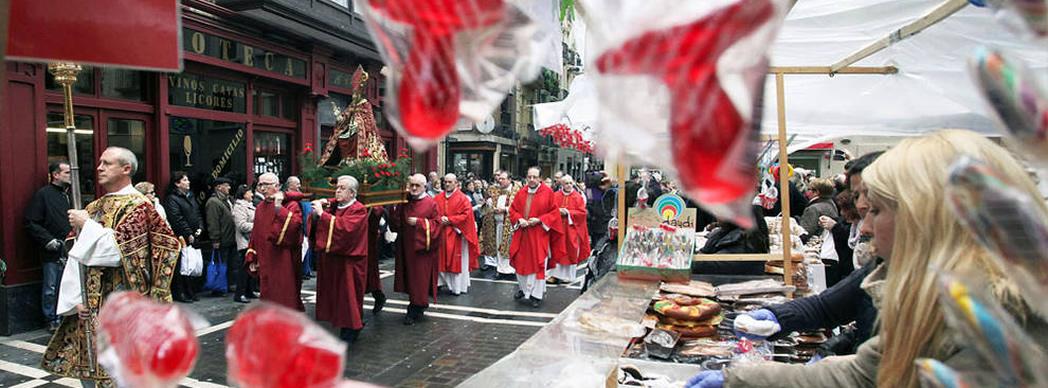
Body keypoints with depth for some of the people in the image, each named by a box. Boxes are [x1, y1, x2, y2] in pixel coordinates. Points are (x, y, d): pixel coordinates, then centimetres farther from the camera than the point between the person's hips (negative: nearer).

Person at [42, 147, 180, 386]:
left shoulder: (138, 206, -10)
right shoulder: (94, 208, 12)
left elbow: (118, 250, -20)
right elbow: (77, 256, 9)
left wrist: (86, 225, -11)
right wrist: (76, 298, -2)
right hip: (91, 305, 7)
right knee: (87, 366, 14)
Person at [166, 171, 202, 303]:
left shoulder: (190, 196, 17)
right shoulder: (172, 199, -8)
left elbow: (197, 214, 19)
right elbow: (177, 219, -15)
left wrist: (200, 228, 4)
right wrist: (188, 234, -15)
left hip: (193, 237, 8)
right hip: (181, 238, -8)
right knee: (180, 267, -4)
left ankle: (189, 292, 20)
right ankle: (179, 293, 3)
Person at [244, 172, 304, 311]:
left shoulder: (291, 204, -6)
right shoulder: (260, 208, 13)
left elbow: (295, 225, -24)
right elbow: (255, 234, 16)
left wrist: (279, 207, -23)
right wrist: (252, 258, 11)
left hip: (284, 262, -6)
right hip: (265, 262, 6)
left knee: (286, 298, -2)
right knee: (268, 299, 12)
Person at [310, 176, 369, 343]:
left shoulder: (358, 210, -12)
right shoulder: (333, 205, 8)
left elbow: (345, 226, -27)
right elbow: (317, 222, 10)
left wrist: (322, 213, -23)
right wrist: (317, 207, -8)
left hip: (348, 261, -7)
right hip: (331, 259, 7)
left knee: (348, 296, 1)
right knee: (335, 294, 13)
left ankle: (350, 331, 13)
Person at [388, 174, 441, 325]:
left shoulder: (431, 203, -5)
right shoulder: (403, 202, 6)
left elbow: (436, 224, -8)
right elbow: (395, 224, 5)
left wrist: (419, 222, -16)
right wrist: (395, 209, -11)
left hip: (422, 247, -5)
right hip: (406, 246, 5)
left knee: (420, 278, -2)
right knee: (409, 277, 10)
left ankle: (415, 311, 8)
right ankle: (418, 307, 25)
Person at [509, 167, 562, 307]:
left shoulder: (547, 192, -4)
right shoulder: (521, 193, 7)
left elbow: (554, 212, -4)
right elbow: (513, 210, 11)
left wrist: (539, 220, -15)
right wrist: (519, 219, -8)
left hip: (539, 234, -3)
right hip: (522, 234, 4)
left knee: (538, 263, 0)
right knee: (521, 262, 8)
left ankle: (536, 295, 10)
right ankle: (524, 289, 28)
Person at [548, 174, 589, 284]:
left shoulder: (578, 197, 0)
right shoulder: (556, 196, 4)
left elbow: (582, 212, -5)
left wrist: (568, 213, -15)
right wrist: (558, 211, -16)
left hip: (572, 229, -1)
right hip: (558, 228, 1)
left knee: (570, 252, 4)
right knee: (557, 251, 1)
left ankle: (568, 275, 14)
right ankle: (555, 274, 5)